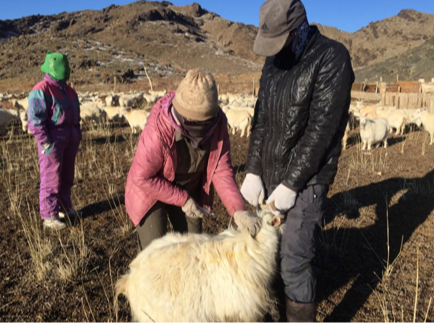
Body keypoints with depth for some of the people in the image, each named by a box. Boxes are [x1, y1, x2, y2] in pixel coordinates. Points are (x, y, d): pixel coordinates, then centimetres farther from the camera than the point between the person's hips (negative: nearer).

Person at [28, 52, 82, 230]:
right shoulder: (41, 90, -11)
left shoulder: (67, 90, 16)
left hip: (69, 138, 8)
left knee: (67, 176, 15)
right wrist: (45, 143, -19)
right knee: (51, 178, -4)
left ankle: (64, 208, 28)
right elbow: (35, 119, -16)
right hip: (52, 139, -8)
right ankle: (49, 215, 4)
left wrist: (77, 135, 16)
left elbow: (75, 115, 22)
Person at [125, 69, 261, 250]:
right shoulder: (158, 130, -36)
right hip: (151, 190, -4)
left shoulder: (217, 122, -23)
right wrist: (182, 199, -23)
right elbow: (142, 177, -25)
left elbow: (221, 169, -17)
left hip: (190, 190, 4)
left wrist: (238, 210, -27)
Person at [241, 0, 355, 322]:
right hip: (269, 174, 6)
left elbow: (321, 130, -18)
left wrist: (290, 185, -17)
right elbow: (261, 120, 7)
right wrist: (253, 172, -1)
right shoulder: (273, 60, 7)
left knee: (294, 264, -4)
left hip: (306, 179, -6)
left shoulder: (332, 57, -13)